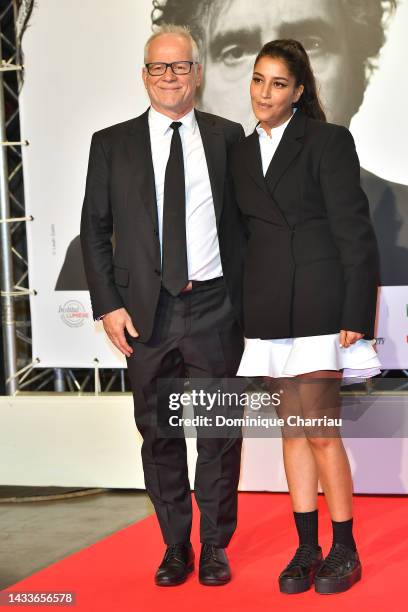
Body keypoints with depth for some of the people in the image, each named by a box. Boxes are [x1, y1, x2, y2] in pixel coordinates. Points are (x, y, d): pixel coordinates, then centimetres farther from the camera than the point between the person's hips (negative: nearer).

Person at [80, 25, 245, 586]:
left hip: (214, 309, 0)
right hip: (147, 311, 0)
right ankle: (176, 546, 21)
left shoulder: (228, 138, 6)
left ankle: (215, 546, 20)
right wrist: (108, 305, -4)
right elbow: (94, 230, 5)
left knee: (219, 431, 5)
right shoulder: (112, 144, 6)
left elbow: (248, 219, 9)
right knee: (159, 435, 8)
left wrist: (248, 297, 3)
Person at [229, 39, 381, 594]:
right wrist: (246, 310, 8)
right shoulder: (242, 152, 14)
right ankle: (307, 548, 17)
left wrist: (355, 315, -13)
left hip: (318, 299, -5)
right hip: (269, 308, 6)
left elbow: (354, 232, -8)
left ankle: (345, 551, 10)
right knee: (293, 425, 9)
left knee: (320, 429, -4)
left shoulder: (328, 141, -4)